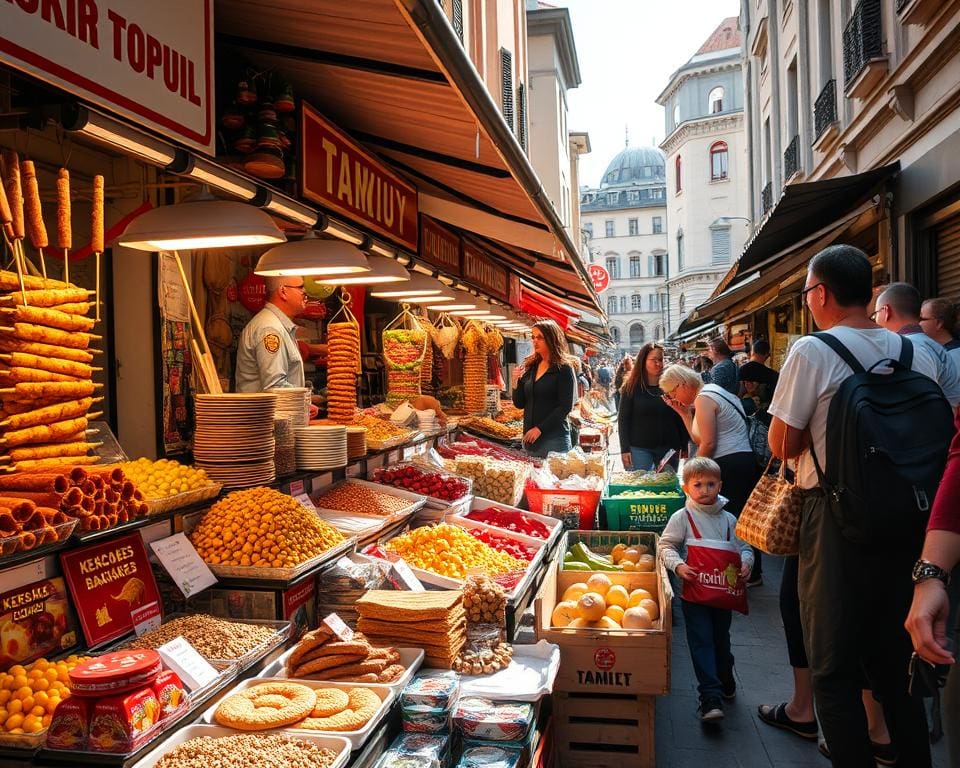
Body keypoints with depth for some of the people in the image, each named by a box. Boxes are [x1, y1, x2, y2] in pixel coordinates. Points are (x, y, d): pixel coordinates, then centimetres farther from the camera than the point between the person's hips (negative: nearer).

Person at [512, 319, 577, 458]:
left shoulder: (564, 369, -6)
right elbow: (519, 404, 11)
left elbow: (566, 407, -13)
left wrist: (540, 429, -17)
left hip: (554, 438, -5)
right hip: (530, 437, 5)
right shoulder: (530, 367, 10)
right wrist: (517, 382, -6)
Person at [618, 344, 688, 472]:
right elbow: (623, 420, -2)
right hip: (640, 448, -2)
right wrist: (625, 449, -8)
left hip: (669, 447, 2)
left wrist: (684, 445, 1)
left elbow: (681, 418, 7)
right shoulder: (631, 387, -1)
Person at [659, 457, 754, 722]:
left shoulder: (728, 519, 6)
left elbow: (744, 546, 12)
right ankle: (711, 698, -6)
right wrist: (678, 565, -22)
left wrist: (745, 562, -8)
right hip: (695, 593, -4)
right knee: (702, 643, -6)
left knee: (721, 639, 21)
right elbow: (666, 546, -5)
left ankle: (726, 683, 42)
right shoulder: (682, 518, -5)